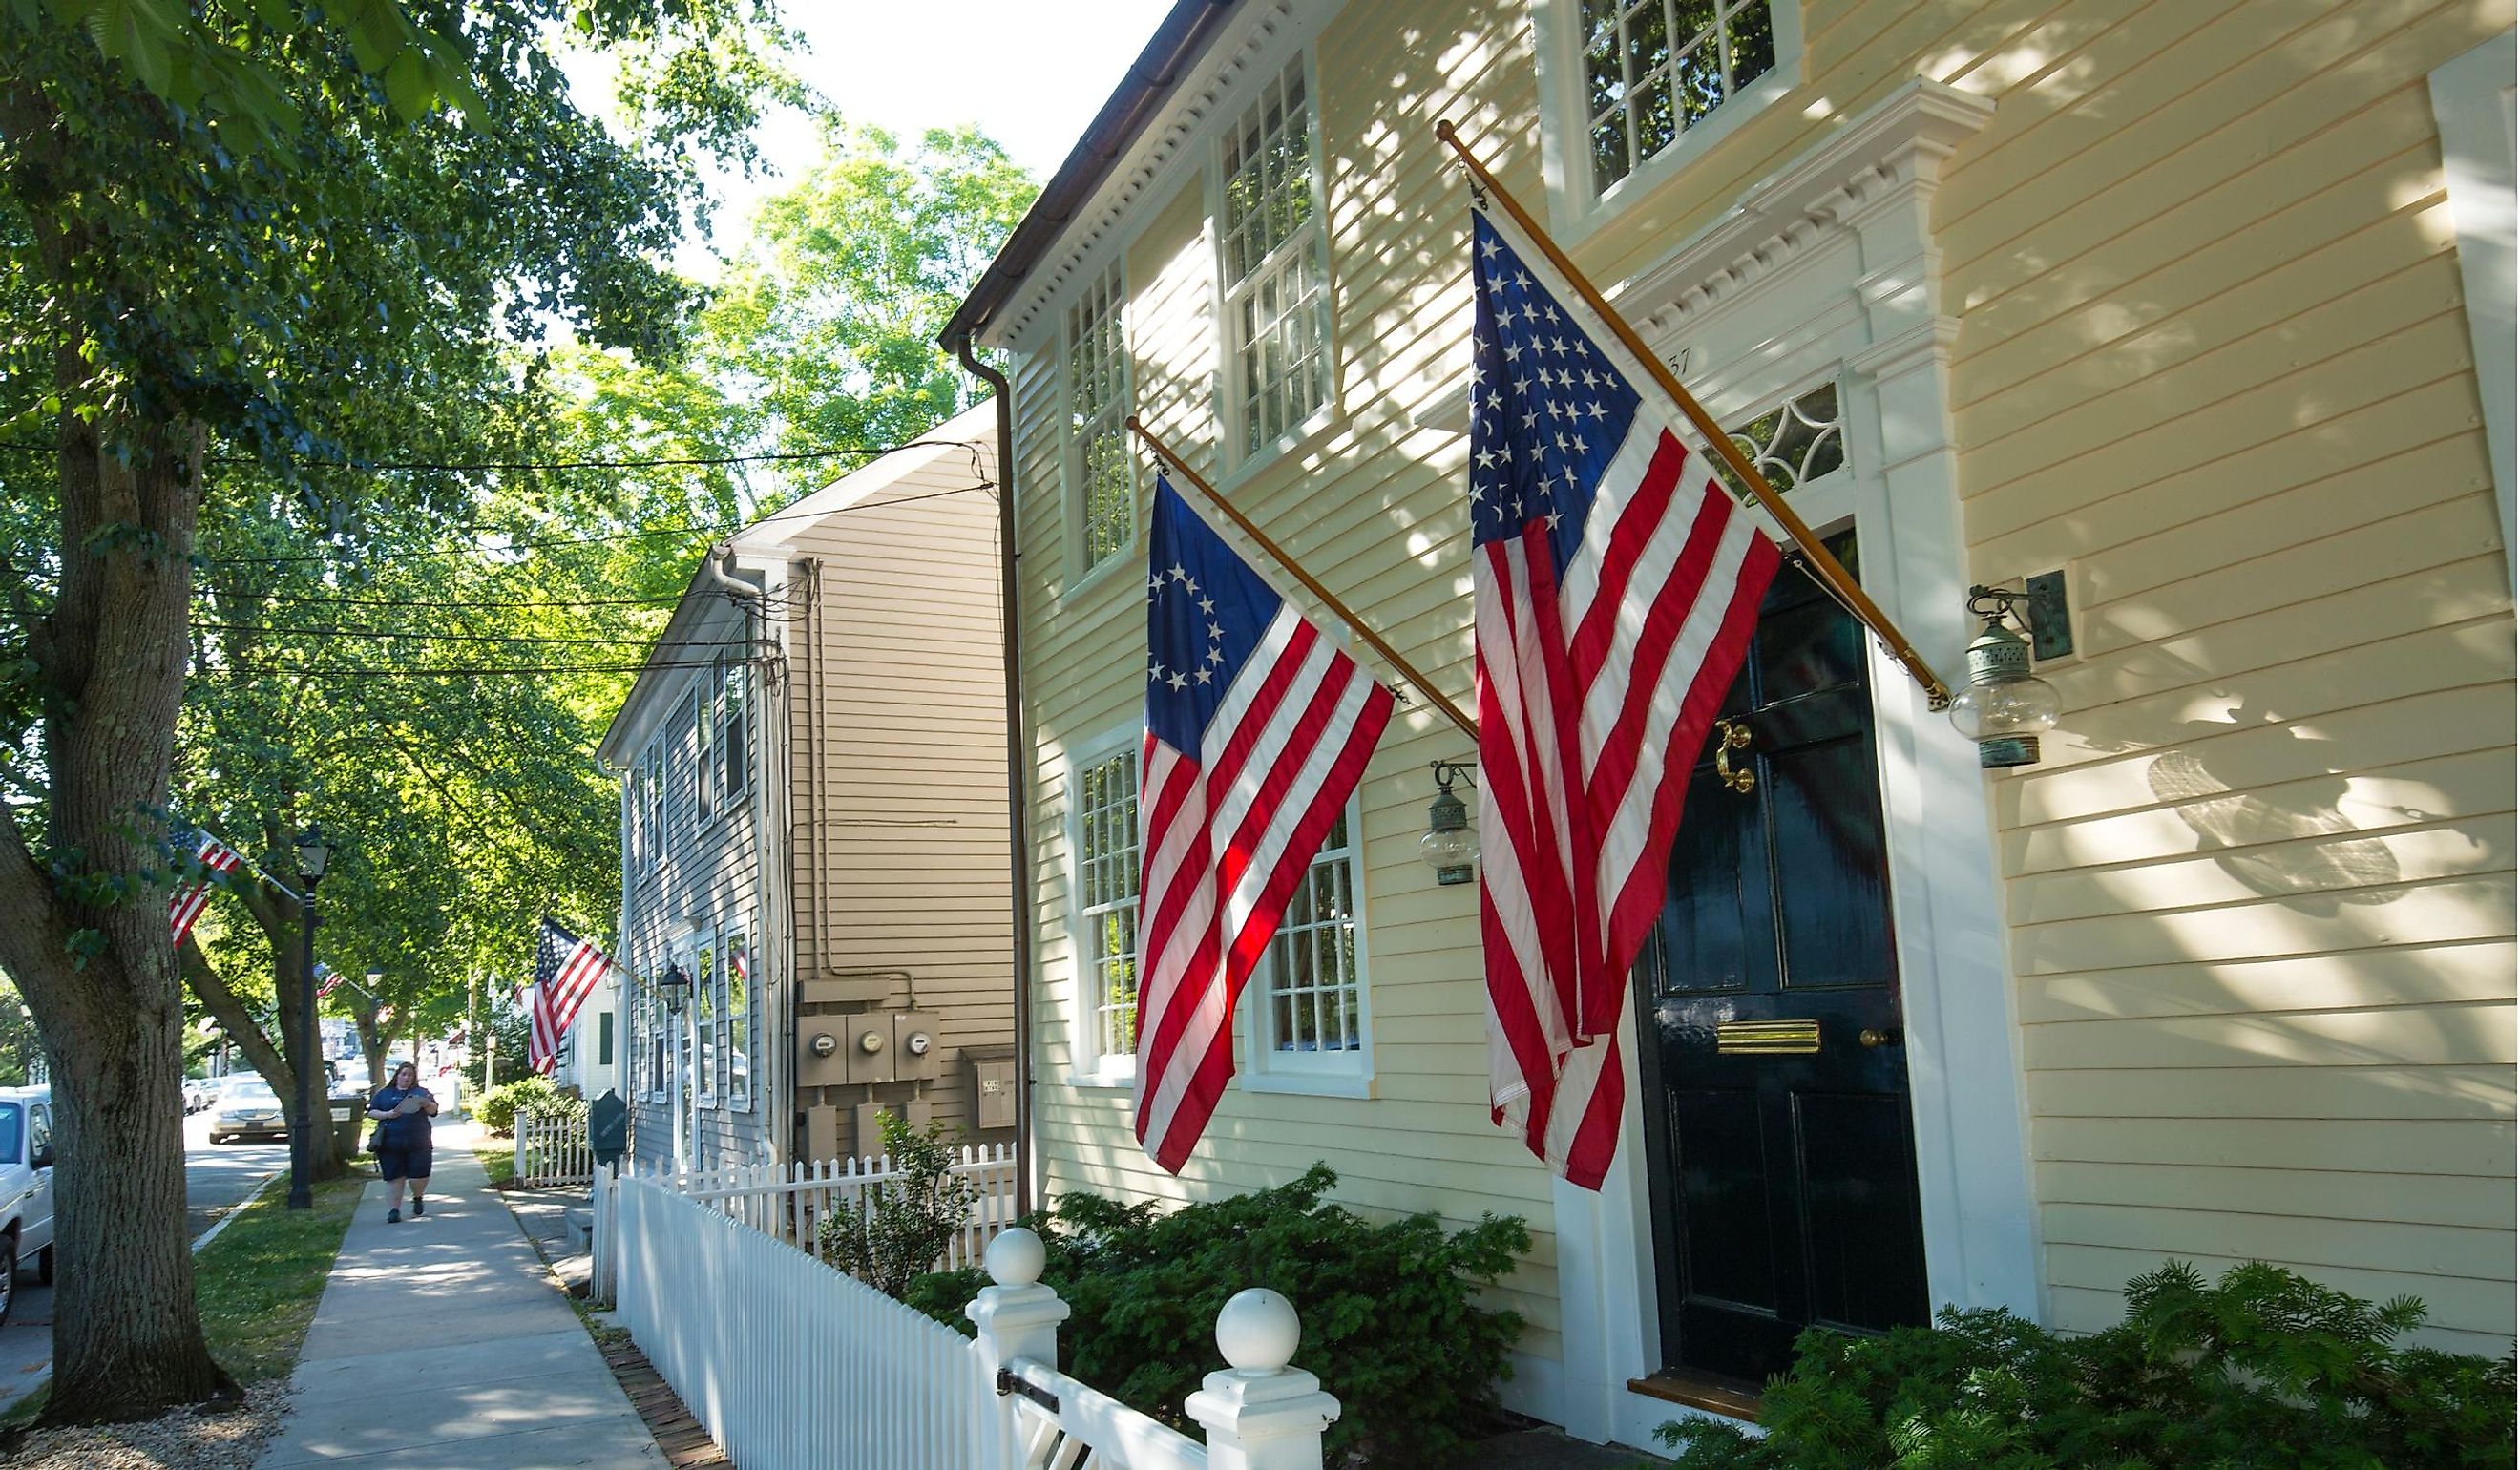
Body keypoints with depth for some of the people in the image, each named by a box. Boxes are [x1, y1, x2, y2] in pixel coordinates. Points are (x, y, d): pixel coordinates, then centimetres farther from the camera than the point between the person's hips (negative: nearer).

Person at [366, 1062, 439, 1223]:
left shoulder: (421, 1092, 13)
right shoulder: (383, 1093, 15)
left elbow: (434, 1111, 7)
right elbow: (371, 1112, 10)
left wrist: (426, 1104, -15)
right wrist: (387, 1115, -8)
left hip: (417, 1142, -1)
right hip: (391, 1142, 1)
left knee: (418, 1175, -5)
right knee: (395, 1176, 0)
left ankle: (417, 1198, 23)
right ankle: (395, 1209, 10)